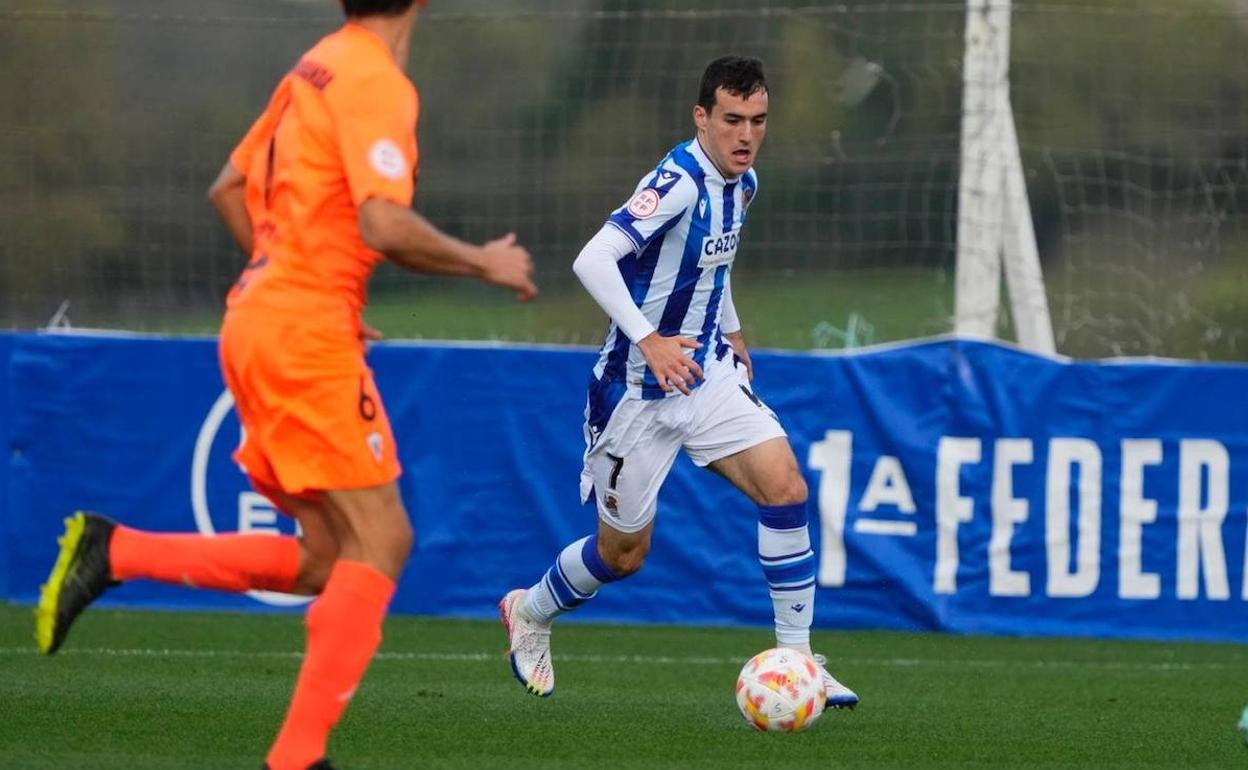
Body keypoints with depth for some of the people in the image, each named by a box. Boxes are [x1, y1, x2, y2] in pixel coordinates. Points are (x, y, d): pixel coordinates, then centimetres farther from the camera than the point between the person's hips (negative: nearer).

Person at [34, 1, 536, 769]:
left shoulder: (319, 69, 15)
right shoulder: (376, 83, -12)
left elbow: (229, 191, 24)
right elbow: (386, 227, -23)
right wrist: (484, 263, -8)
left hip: (259, 323, 9)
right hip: (305, 337, -9)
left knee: (325, 560, 11)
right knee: (380, 539, -7)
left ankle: (113, 552, 7)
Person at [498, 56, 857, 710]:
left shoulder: (741, 183, 3)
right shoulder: (679, 181, -24)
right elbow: (592, 261, -34)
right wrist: (648, 341, -41)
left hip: (705, 371, 7)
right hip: (638, 387, -7)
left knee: (785, 486, -14)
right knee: (624, 552, 6)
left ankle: (796, 657, -8)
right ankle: (529, 612, 37)